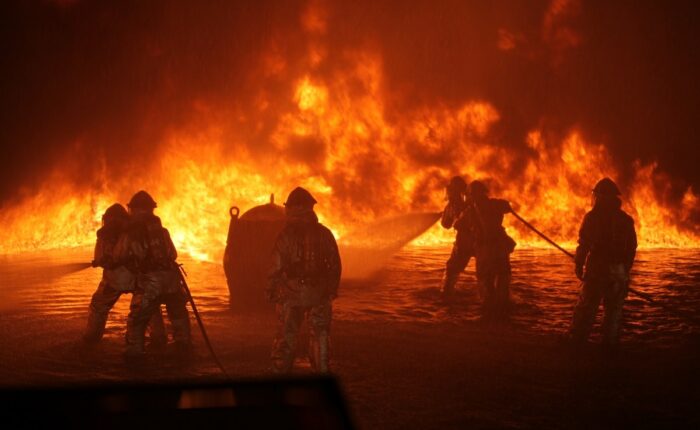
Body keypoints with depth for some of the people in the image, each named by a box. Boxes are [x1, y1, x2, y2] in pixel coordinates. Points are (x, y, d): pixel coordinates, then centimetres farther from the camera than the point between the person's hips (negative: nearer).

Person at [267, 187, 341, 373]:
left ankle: (280, 371, 9)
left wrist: (270, 291, 2)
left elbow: (276, 267, -8)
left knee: (286, 335, 6)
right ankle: (322, 371, 12)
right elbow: (335, 265, 6)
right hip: (318, 294, 2)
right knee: (320, 334, 11)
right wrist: (332, 289, 16)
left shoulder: (285, 236, -8)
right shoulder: (324, 234, 1)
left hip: (290, 294, -2)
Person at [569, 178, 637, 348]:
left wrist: (578, 266, 1)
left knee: (586, 307, 3)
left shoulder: (591, 217, -4)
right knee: (614, 309, 7)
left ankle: (577, 341, 5)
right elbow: (632, 248, 8)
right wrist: (626, 269, 17)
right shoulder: (626, 220, 6)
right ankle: (610, 343, 7)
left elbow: (583, 245, -7)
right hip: (618, 271, 2)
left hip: (595, 269, -2)